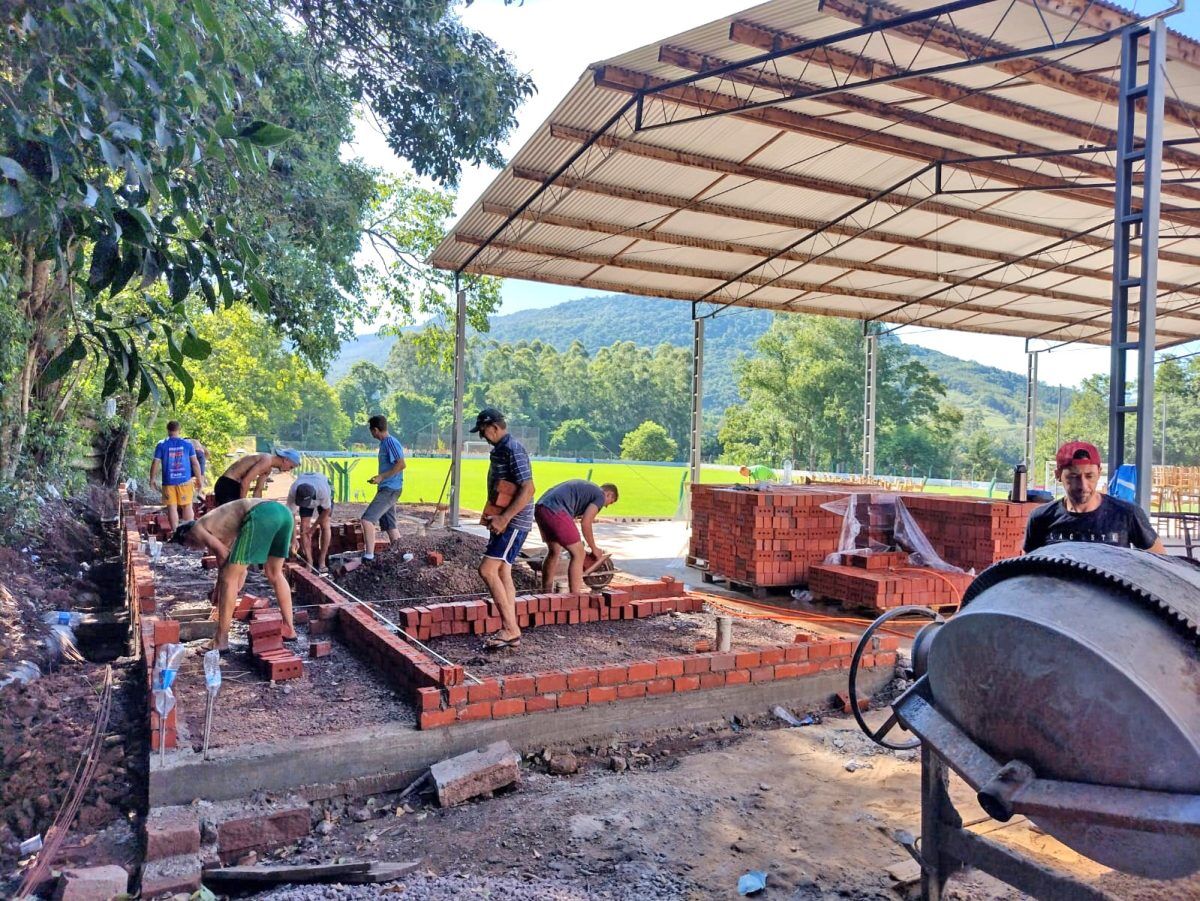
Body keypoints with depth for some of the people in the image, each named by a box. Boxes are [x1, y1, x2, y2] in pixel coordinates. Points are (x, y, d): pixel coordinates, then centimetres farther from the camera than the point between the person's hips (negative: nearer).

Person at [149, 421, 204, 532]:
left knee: (172, 507, 4)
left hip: (169, 481, 0)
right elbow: (195, 463, 2)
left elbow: (155, 463, -2)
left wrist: (152, 480, 10)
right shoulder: (187, 444, 0)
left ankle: (174, 531, 5)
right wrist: (200, 480, 9)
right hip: (185, 481, 0)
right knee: (187, 506, 7)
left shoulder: (161, 445, -2)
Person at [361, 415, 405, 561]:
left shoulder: (391, 442, -13)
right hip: (385, 489, 10)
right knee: (389, 525, 12)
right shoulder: (384, 443, 17)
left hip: (390, 490, -10)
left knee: (367, 519, -18)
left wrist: (381, 477, -21)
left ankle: (369, 554, -20)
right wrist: (379, 479, 23)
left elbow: (401, 464, -23)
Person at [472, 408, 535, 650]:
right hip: (504, 520, 10)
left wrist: (504, 518, -24)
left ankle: (510, 628, -9)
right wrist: (494, 516, 15)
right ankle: (511, 632, 14)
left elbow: (527, 489, -23)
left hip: (514, 522, -10)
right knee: (502, 573, 10)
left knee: (487, 570, -15)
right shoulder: (500, 449, 15)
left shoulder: (513, 450, -16)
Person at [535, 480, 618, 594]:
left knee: (554, 551, 25)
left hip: (539, 507, 9)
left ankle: (546, 593, 32)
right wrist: (594, 548, 10)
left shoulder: (585, 486, 31)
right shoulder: (600, 496, 6)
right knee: (578, 554, 1)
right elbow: (585, 523, -3)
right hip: (555, 511, -9)